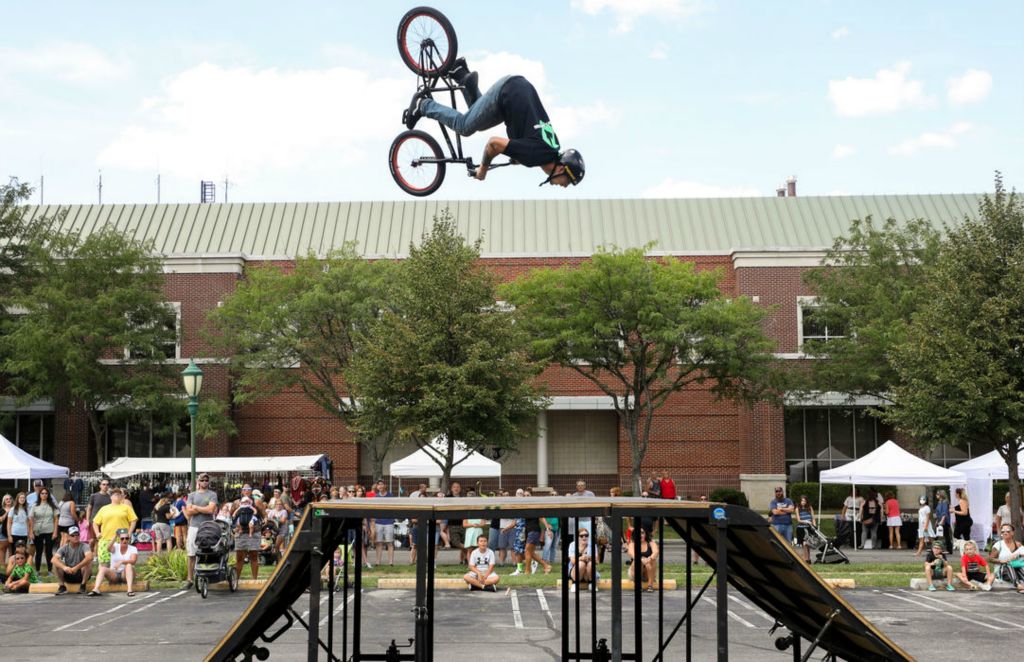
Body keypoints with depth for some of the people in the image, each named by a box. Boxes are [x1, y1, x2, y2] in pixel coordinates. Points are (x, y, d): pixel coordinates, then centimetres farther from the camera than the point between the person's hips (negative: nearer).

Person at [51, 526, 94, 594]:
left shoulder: (84, 546, -13)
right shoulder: (64, 548, -5)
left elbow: (89, 557, -34)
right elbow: (54, 559, -21)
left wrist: (77, 567, -42)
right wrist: (64, 567, -40)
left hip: (81, 574, -2)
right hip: (68, 575, 2)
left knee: (88, 562, -30)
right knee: (56, 563, -19)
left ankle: (83, 585, -14)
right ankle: (62, 586, -11)